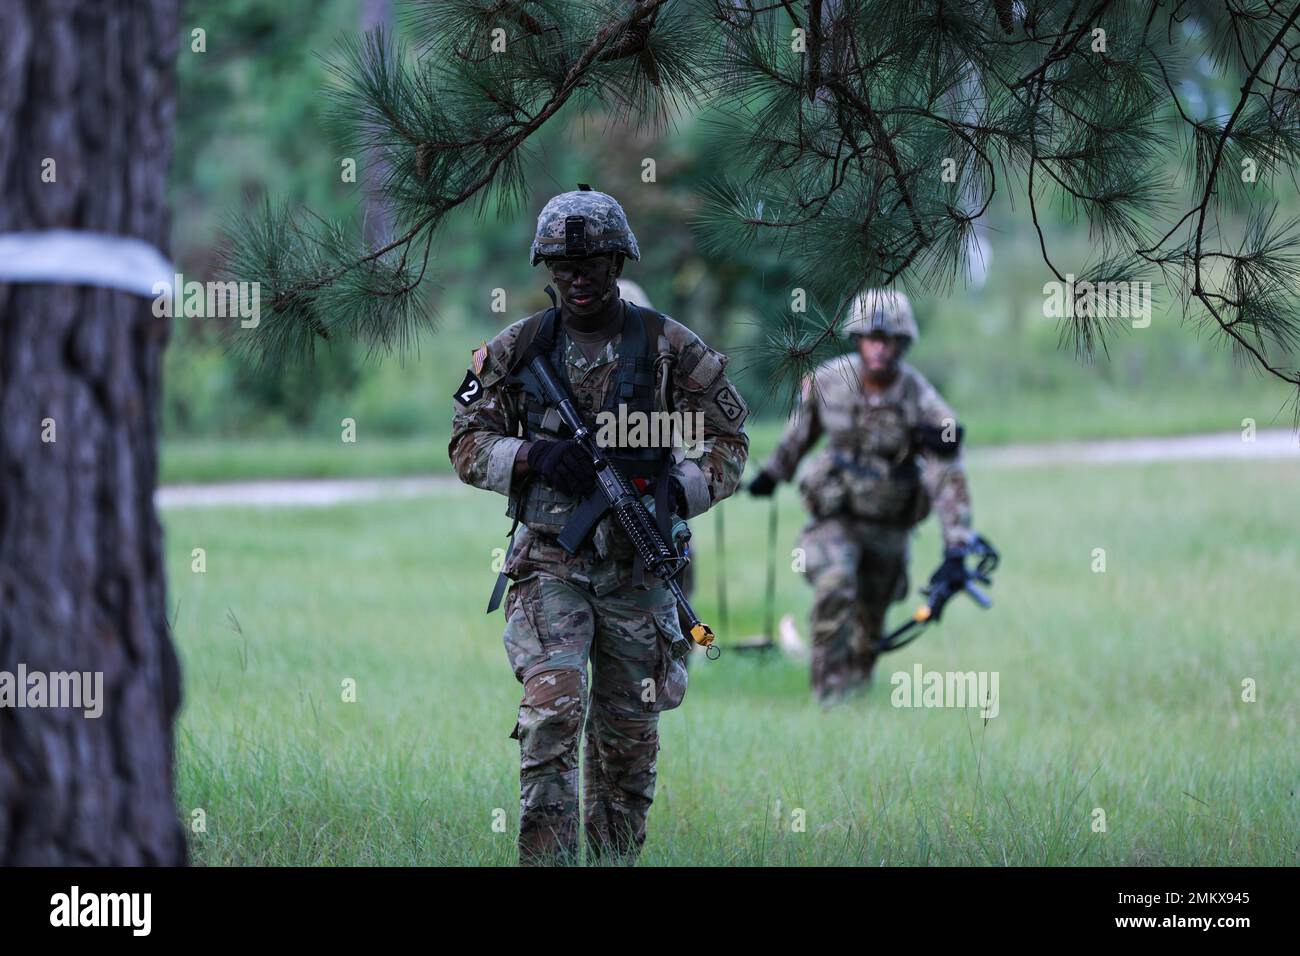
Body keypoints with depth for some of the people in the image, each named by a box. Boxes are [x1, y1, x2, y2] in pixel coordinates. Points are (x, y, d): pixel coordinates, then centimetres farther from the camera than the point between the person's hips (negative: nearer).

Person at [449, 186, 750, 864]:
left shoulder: (671, 349, 3)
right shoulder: (516, 350, 5)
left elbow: (728, 440, 6)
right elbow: (467, 444, 9)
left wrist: (678, 489, -14)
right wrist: (532, 457, -11)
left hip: (637, 563, 1)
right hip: (550, 561, -1)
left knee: (629, 736, 8)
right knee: (553, 710, -19)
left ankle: (615, 859, 23)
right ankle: (546, 858, -20)